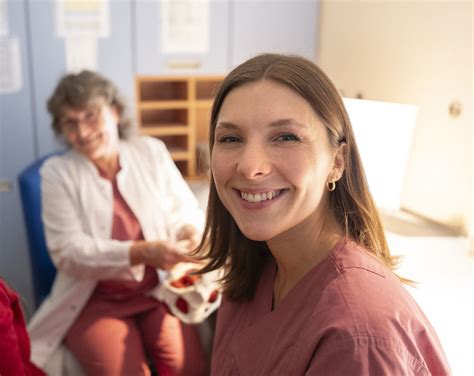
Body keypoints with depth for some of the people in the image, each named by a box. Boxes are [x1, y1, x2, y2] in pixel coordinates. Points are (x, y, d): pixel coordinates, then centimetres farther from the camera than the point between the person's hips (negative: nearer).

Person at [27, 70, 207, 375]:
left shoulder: (152, 152, 3)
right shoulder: (58, 172, -5)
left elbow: (185, 210, 6)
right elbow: (68, 252, -13)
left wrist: (191, 232, -19)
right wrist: (143, 252, -26)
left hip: (159, 288, 2)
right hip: (96, 300, -1)